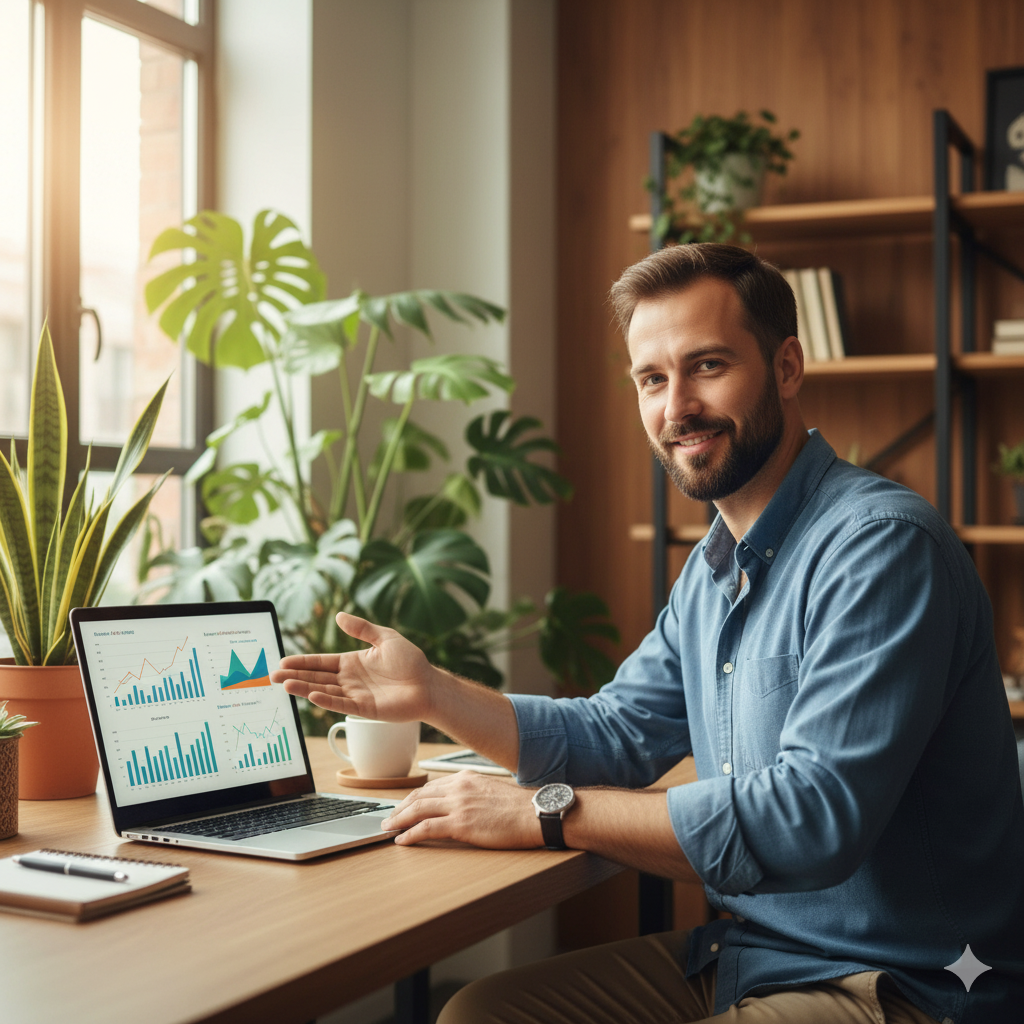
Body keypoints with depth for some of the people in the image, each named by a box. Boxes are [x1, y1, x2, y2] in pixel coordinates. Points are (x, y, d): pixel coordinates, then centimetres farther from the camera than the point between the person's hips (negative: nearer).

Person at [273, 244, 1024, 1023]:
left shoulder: (880, 546, -21)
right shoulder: (714, 567, 10)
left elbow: (815, 815, -28)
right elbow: (614, 738, 14)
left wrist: (547, 812, -24)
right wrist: (433, 695, 1)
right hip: (742, 955, 8)